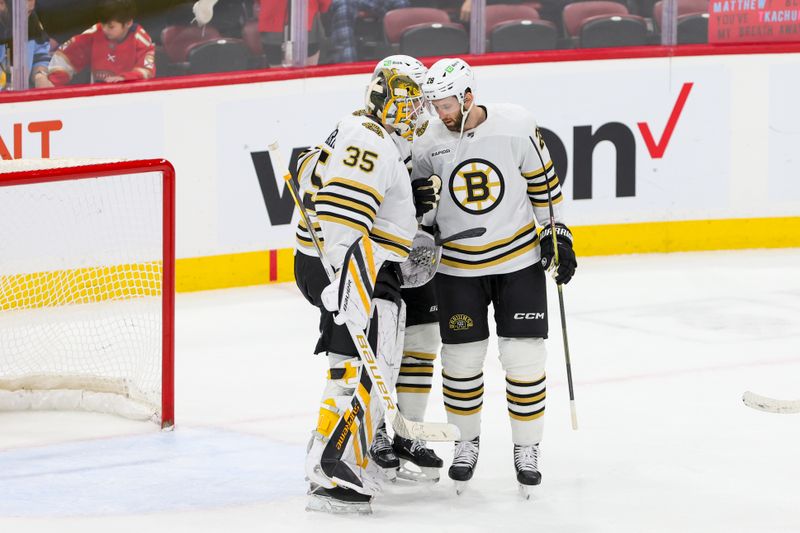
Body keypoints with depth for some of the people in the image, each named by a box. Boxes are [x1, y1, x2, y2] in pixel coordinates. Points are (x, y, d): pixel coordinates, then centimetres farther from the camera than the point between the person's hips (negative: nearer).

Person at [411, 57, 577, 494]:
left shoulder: (516, 126, -13)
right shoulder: (427, 142, -9)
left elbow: (543, 184, -1)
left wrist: (558, 236, 0)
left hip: (520, 260, -1)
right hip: (458, 267, 1)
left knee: (524, 356, -2)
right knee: (461, 358, 4)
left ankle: (526, 447, 12)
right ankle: (467, 441, 25)